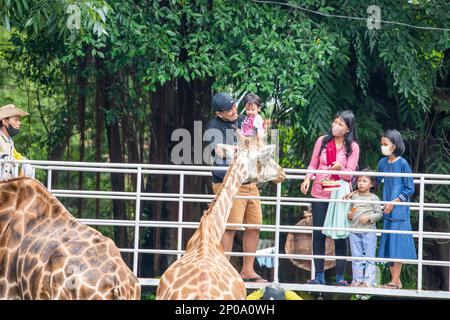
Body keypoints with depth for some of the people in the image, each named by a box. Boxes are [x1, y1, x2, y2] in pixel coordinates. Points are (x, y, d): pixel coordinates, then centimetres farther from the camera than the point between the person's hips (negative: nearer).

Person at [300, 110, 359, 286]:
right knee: (318, 234, 1)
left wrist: (340, 169, -27)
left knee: (340, 235, -1)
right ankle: (319, 276, 6)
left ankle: (340, 276, 4)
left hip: (340, 194, -2)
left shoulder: (352, 147, -2)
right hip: (320, 193, 2)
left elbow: (350, 174, -6)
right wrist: (307, 179, -9)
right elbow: (313, 165, 10)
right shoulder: (322, 141, 4)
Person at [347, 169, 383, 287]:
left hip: (369, 231, -5)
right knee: (356, 257, 8)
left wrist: (369, 217, -17)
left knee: (369, 257, -2)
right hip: (355, 231, 5)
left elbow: (379, 214, -4)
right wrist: (349, 215, 0)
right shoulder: (354, 197, 10)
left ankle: (369, 281, -1)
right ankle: (357, 280, 14)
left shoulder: (373, 198, -2)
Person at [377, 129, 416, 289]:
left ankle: (395, 281, -1)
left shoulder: (402, 163, -10)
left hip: (399, 210, -6)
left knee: (397, 245, -5)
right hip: (387, 212, 6)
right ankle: (395, 281, 14)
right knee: (388, 245, 7)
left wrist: (395, 202, -13)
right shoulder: (383, 163, 7)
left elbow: (410, 189, -8)